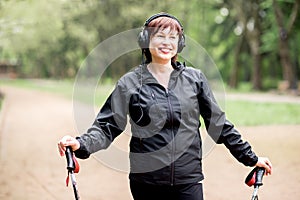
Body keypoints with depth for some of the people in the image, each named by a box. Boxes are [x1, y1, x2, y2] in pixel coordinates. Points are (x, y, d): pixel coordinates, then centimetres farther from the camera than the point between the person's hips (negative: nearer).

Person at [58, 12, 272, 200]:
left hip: (188, 181, 1)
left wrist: (251, 158, 13)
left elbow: (218, 123, 12)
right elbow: (107, 126, 0)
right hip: (146, 181, -1)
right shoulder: (130, 83, 2)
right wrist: (81, 144, -19)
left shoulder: (195, 79, 7)